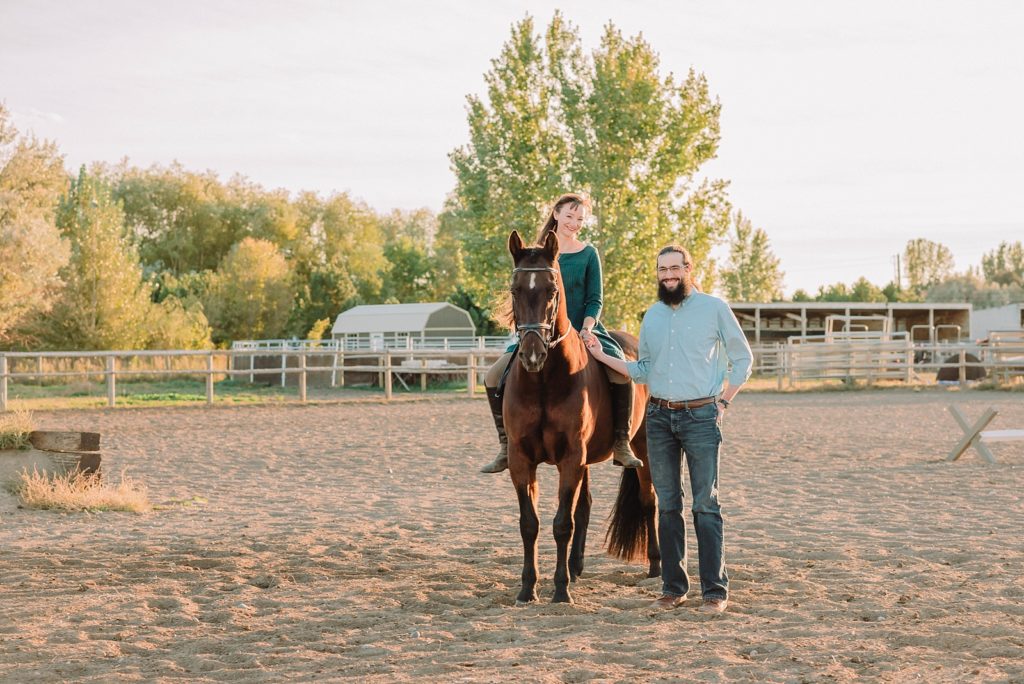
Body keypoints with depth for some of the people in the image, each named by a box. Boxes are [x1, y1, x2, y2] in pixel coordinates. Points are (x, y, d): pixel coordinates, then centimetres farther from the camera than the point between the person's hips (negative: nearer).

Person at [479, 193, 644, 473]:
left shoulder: (588, 254, 2)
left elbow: (595, 300, 0)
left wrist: (586, 329, -16)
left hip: (583, 331, -2)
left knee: (622, 374, -25)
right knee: (493, 378, -12)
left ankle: (621, 444, -12)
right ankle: (506, 447, -1)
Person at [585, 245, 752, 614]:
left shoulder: (714, 308, -1)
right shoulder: (652, 316, 12)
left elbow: (742, 359, 5)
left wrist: (723, 403, -2)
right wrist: (602, 356, 7)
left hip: (701, 416, -4)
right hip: (659, 417, 4)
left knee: (706, 504, -5)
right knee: (667, 506, 7)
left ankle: (715, 590, -2)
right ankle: (673, 586, 13)